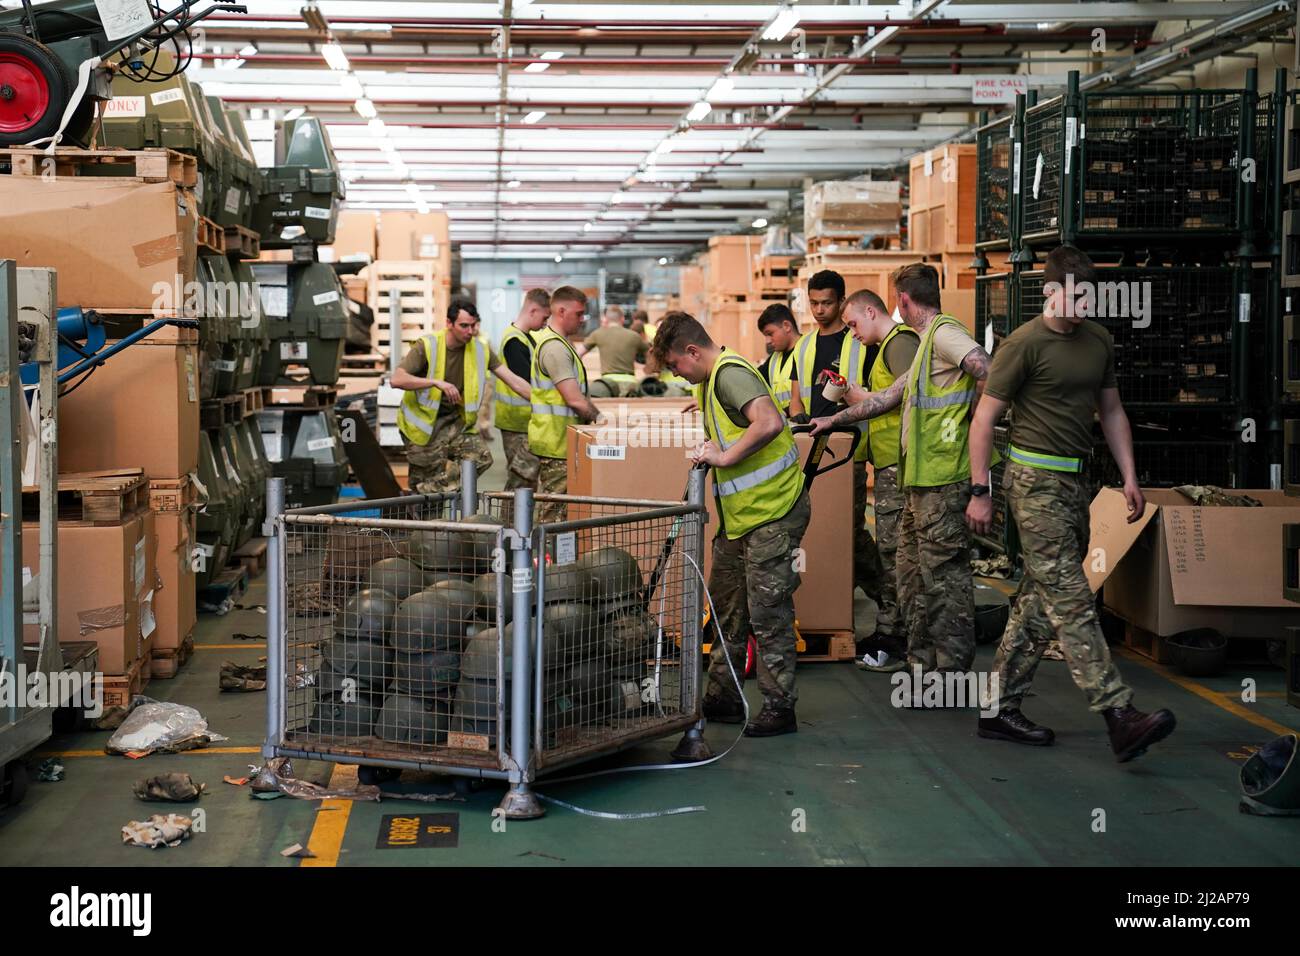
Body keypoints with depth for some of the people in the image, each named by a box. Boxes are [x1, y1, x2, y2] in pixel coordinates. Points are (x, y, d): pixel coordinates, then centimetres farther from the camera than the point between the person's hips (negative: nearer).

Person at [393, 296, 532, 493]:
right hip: (423, 419, -4)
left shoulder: (480, 349, -4)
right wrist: (437, 383, -35)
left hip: (455, 419, 5)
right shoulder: (427, 346, -16)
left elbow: (513, 380, -3)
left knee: (482, 458, -13)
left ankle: (427, 489, 1)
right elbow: (397, 379, -25)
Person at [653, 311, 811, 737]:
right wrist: (711, 450, 11)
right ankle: (722, 698, 26)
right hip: (740, 514, 11)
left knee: (768, 613, -5)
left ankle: (779, 708, 3)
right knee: (726, 608, 16)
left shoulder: (731, 373, -18)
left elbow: (769, 423, -34)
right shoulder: (714, 378, 15)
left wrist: (725, 456, -25)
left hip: (773, 513, -11)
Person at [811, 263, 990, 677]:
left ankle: (953, 667, 0)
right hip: (919, 479, 10)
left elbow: (991, 371, -26)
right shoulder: (926, 343, 22)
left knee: (944, 573, -6)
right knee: (913, 569, 15)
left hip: (942, 478, -10)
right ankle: (921, 661, 23)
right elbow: (887, 397, 29)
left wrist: (973, 415, -14)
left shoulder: (944, 332, -11)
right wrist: (834, 419, 32)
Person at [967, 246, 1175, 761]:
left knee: (1040, 602, 9)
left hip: (1076, 481, 8)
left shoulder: (1098, 340, 12)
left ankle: (1000, 709, 17)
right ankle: (1120, 717, -16)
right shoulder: (1024, 344, -9)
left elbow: (1111, 413, 21)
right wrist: (979, 492, -10)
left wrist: (1129, 477, 13)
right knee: (1072, 602, -10)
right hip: (1036, 480, -8)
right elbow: (984, 418, -7)